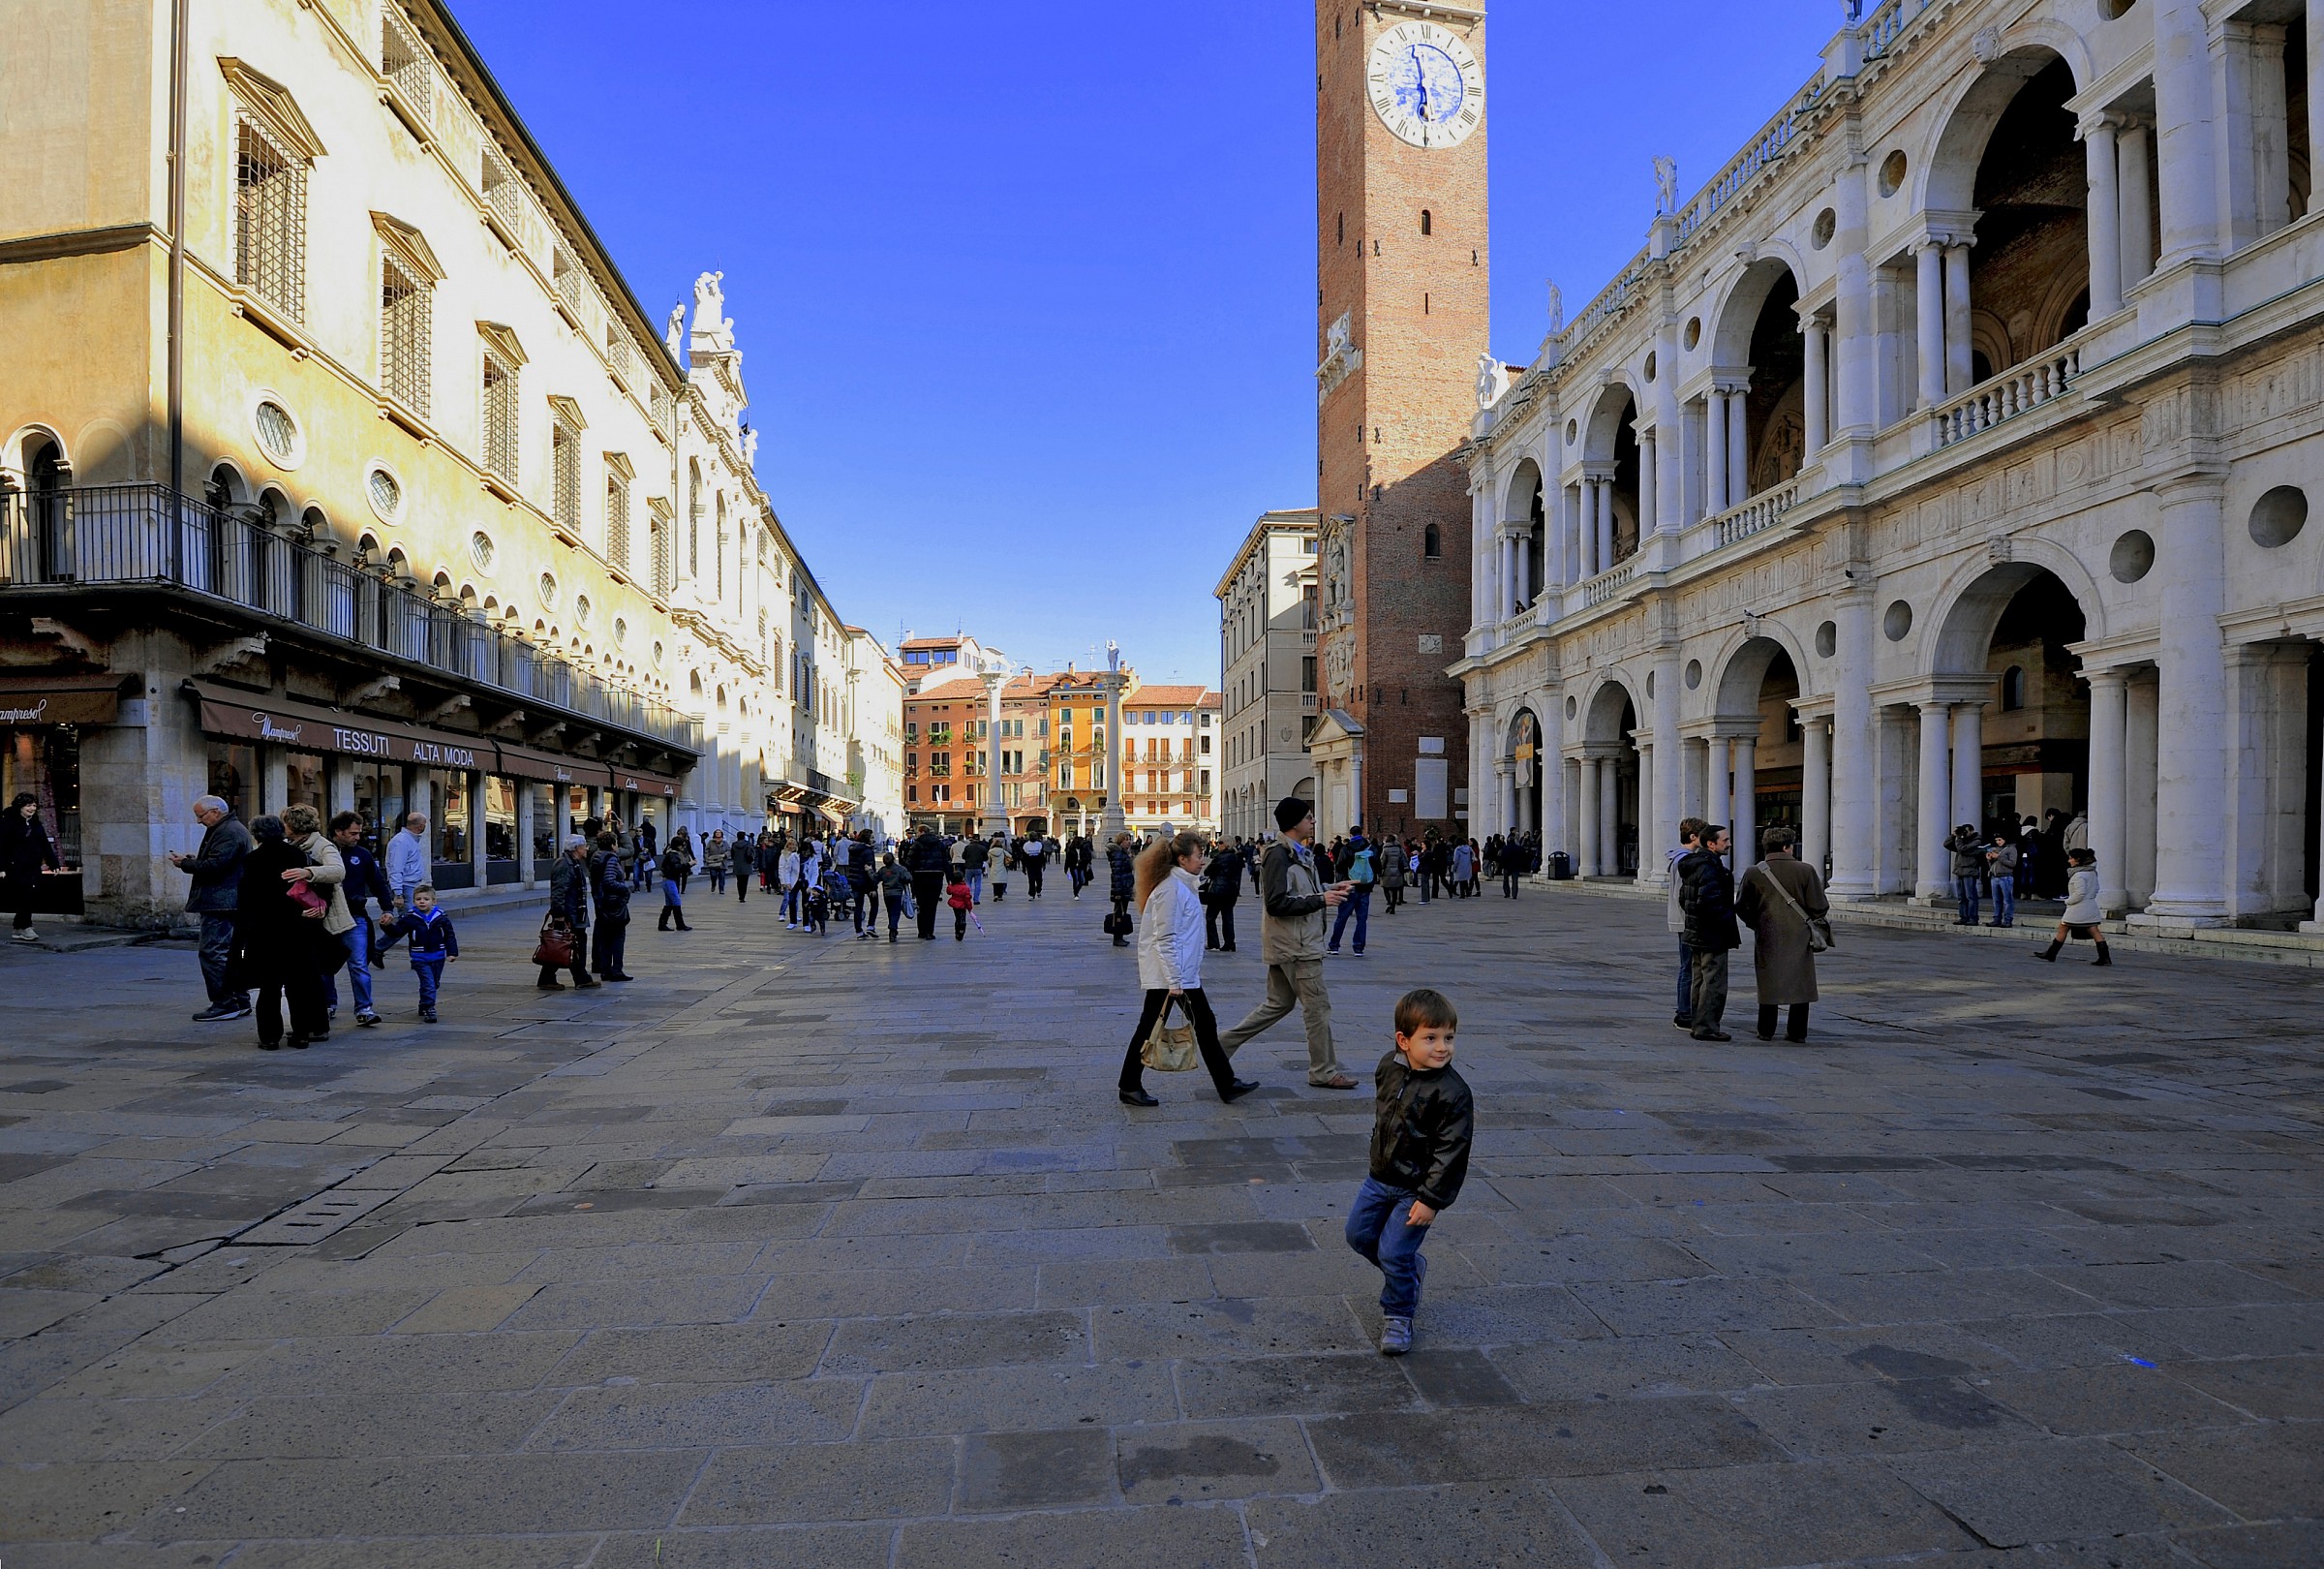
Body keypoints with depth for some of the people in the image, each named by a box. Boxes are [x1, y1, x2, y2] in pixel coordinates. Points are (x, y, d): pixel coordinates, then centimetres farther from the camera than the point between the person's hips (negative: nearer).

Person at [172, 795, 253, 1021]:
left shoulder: (228, 832, -14)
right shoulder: (234, 828, 20)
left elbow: (214, 866, -22)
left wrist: (185, 863, -9)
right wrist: (193, 859, 10)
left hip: (220, 904, -11)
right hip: (229, 903, 11)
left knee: (213, 952, -9)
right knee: (230, 952, 14)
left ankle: (224, 1004, -8)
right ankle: (240, 1000, 18)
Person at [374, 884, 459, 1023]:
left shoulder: (441, 918, 0)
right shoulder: (409, 918, -4)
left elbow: (449, 935, 3)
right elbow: (396, 932, -6)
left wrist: (452, 952, -5)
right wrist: (387, 926, -27)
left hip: (438, 957, 3)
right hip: (420, 959, -3)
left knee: (435, 984, 16)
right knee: (428, 984, -14)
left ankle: (424, 1006, 37)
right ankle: (429, 1009, -9)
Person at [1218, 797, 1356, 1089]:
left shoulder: (1297, 854, 14)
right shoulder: (1280, 855, -18)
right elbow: (1277, 903, -23)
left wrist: (1329, 889, 8)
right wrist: (1321, 900, -23)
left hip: (1286, 945, 10)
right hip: (1297, 946, -10)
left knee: (1278, 1004, 16)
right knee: (1318, 1007, 0)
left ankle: (1225, 1043, 17)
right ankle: (1323, 1072, 11)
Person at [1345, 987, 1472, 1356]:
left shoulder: (1453, 1093, -25)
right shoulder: (1389, 1067, -6)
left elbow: (1453, 1151, -21)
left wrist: (1432, 1200, -20)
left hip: (1415, 1189, -6)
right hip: (1379, 1177, 7)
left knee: (1393, 1253, -3)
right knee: (1359, 1235, 16)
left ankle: (1397, 1316, 23)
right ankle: (1411, 1268, 41)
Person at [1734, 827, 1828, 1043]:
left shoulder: (1754, 873, -4)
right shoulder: (1806, 871, -8)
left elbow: (1741, 907, 2)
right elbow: (1819, 907, -6)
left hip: (1767, 937, 1)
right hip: (1800, 936, -1)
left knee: (1769, 983, 10)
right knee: (1800, 984, 10)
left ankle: (1766, 1031, 13)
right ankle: (1797, 1031, 14)